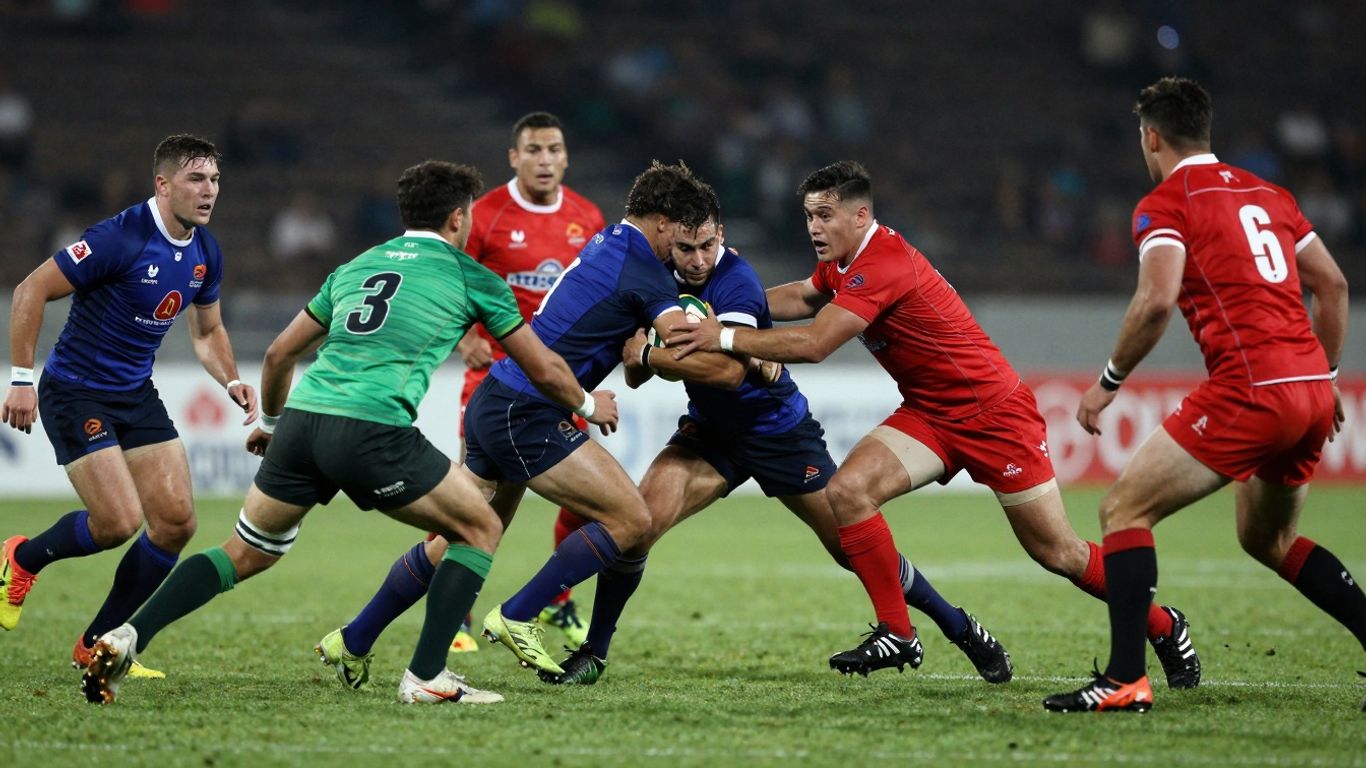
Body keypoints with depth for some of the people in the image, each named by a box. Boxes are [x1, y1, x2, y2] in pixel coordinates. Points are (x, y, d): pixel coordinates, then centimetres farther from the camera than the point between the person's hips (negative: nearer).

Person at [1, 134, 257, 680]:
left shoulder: (205, 254, 2)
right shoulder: (120, 238, -22)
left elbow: (207, 331, 18)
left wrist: (231, 380, -1)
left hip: (136, 394, 8)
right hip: (76, 393, -8)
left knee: (176, 521, -2)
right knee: (119, 522, -17)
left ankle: (99, 644, 11)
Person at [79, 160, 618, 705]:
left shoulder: (357, 266, 26)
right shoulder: (469, 277, 12)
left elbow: (280, 352, 30)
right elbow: (544, 372, 19)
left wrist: (269, 421, 48)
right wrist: (586, 404, 40)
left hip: (302, 420, 5)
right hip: (373, 432, -5)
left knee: (244, 554, 18)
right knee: (480, 530, 13)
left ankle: (127, 638, 0)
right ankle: (425, 677, 4)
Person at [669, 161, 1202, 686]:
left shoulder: (882, 266, -26)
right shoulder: (844, 262, 3)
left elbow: (813, 344, -31)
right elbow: (800, 298, 22)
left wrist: (726, 338, -26)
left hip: (994, 414, -8)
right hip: (929, 414, 8)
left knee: (1057, 553, -3)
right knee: (848, 489, -15)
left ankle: (1163, 626, 19)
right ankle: (896, 634, -7)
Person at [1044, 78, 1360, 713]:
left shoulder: (1164, 204, -1)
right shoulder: (1266, 193, 20)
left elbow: (1157, 301, -16)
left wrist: (1109, 382, -5)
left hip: (1249, 390, -8)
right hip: (1311, 391, 8)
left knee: (1124, 510, -2)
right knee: (1266, 539, 27)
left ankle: (1125, 680, -13)